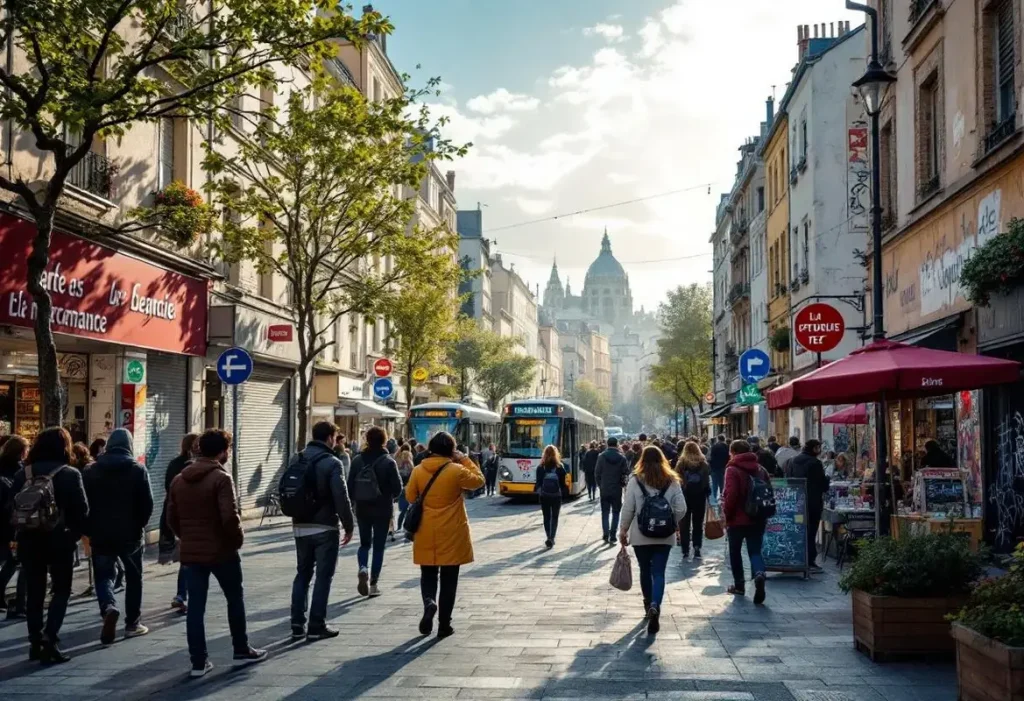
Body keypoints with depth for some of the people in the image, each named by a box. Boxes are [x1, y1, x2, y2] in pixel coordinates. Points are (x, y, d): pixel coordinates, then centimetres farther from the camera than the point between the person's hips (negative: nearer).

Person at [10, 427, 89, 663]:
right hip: (60, 540, -4)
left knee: (34, 591, 12)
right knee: (61, 589, 6)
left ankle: (35, 642, 15)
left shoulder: (22, 474, 4)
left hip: (29, 539, 4)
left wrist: (20, 533, 14)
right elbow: (81, 510, -11)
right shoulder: (69, 474, -9)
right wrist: (77, 534, 2)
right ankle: (49, 638, -9)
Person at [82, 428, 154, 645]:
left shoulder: (92, 471, 3)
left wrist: (90, 529, 10)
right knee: (133, 577, 13)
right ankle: (132, 623, 17)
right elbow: (147, 504, -9)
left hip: (101, 533, 1)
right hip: (130, 533, -1)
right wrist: (139, 525, 7)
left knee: (103, 575, 9)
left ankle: (109, 607, -19)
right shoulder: (138, 470, -5)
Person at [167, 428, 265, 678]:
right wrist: (238, 538, -5)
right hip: (221, 550, -5)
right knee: (235, 599, 14)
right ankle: (242, 649, 24)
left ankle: (199, 662, 5)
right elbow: (230, 516, -21)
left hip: (191, 552, 5)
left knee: (195, 606, 5)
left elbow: (171, 518, 9)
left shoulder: (179, 480, 7)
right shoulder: (221, 478, -14)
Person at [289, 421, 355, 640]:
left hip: (300, 527, 6)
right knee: (323, 576, 2)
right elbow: (341, 497, -16)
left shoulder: (298, 460, 6)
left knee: (302, 574, 14)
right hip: (324, 527, -6)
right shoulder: (331, 462, -13)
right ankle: (317, 626, 3)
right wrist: (349, 525, -8)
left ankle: (297, 624, 14)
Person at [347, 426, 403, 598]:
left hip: (362, 508, 2)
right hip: (382, 509, -2)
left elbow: (350, 485, -2)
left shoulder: (357, 460, -4)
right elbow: (397, 487, -9)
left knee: (364, 543, 17)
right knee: (378, 547, 7)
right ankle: (373, 584, 6)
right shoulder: (388, 462, -11)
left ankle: (363, 569, -10)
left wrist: (355, 501, 13)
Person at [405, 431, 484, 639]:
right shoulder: (456, 471, -12)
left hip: (426, 535, 2)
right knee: (448, 580, 7)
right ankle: (444, 625, 10)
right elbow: (478, 480, 4)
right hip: (451, 535, -2)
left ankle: (429, 602, -13)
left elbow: (410, 497, 8)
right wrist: (465, 460, 7)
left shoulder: (418, 471, -4)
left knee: (428, 575, 16)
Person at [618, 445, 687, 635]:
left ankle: (649, 605, 29)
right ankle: (654, 606, -20)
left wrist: (623, 531, 6)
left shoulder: (635, 481, -7)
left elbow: (628, 509, -6)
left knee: (645, 571, 17)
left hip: (641, 535, -1)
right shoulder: (672, 481, -2)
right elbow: (681, 509, -3)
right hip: (664, 536, 1)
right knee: (659, 573, 1)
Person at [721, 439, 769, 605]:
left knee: (735, 552, 13)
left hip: (738, 518, -5)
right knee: (755, 551, 5)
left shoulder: (733, 470, -12)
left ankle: (739, 584, 20)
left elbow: (731, 495, -20)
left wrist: (727, 514, -7)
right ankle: (759, 574, -24)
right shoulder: (760, 469, 8)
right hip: (757, 519, 5)